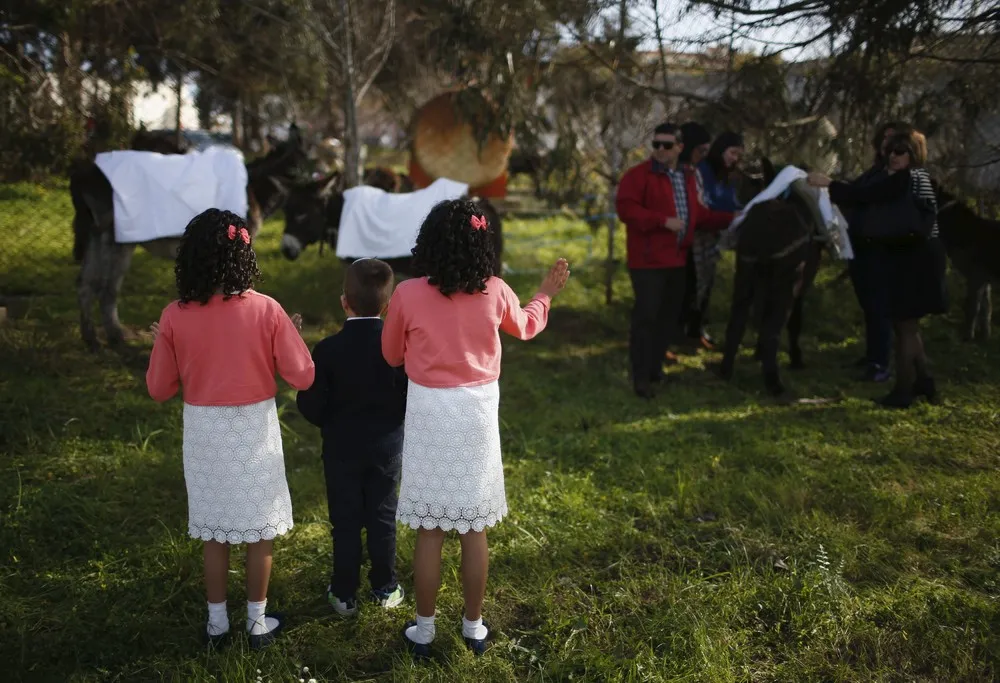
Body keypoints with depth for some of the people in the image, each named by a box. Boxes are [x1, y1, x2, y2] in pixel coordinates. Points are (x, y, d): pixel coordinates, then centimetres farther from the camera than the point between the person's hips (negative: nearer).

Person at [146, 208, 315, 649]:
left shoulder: (174, 317, -9)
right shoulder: (266, 310, -14)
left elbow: (159, 390, -1)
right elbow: (303, 377, -10)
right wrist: (291, 335, 7)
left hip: (204, 431, 2)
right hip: (254, 429, -2)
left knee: (214, 531, 16)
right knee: (260, 530, 13)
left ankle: (216, 622, 28)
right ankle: (258, 623, 24)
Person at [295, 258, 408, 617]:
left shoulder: (327, 350, -15)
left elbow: (310, 407, -12)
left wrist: (332, 424, 7)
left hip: (341, 448, -1)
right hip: (387, 445, 1)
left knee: (345, 522, 10)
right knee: (383, 518, 14)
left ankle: (345, 594, 20)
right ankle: (385, 588, 25)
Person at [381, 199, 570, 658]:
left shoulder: (408, 295, -12)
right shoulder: (495, 292, -6)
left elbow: (391, 356, 4)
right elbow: (526, 327, 16)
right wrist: (546, 294, 35)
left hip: (429, 413, -2)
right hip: (477, 413, 2)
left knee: (430, 530, 8)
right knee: (474, 528, 12)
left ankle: (423, 630, 20)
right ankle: (474, 627, 25)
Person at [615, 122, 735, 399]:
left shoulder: (687, 177, 14)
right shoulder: (639, 174, -10)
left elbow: (697, 214, 20)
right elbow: (625, 208, -19)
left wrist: (731, 219, 10)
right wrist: (663, 220, -25)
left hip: (676, 259, 8)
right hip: (648, 260, -8)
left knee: (669, 316, 14)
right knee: (646, 316, -7)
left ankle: (655, 368, 28)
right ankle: (641, 377, 0)